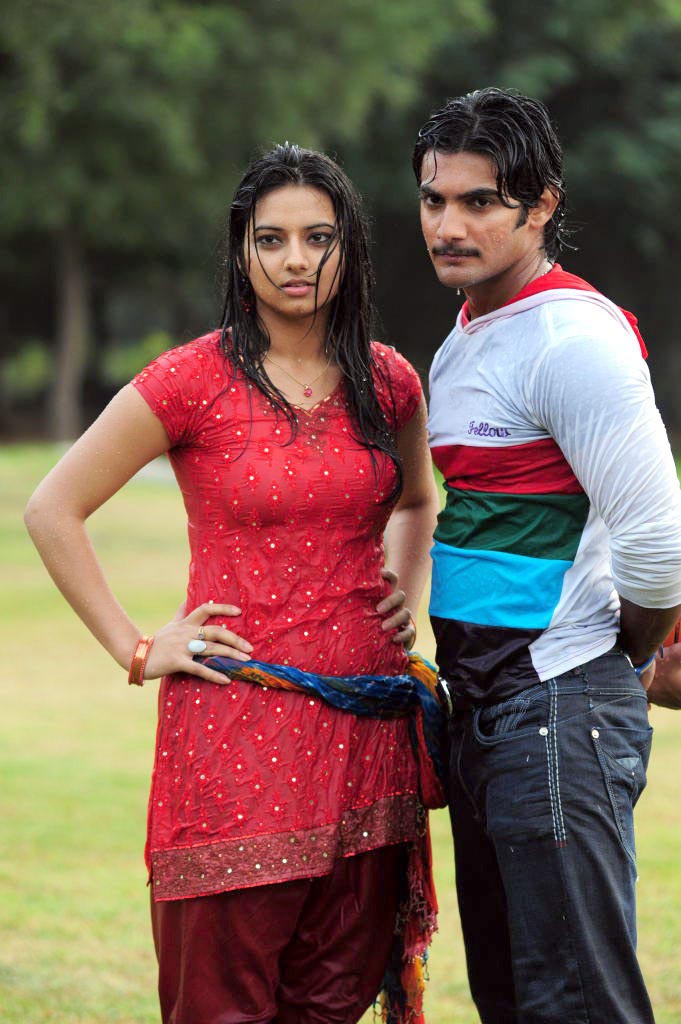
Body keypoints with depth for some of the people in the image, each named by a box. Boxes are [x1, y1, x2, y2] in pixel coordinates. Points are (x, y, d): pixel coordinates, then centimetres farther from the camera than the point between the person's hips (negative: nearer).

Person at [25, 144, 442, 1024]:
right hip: (237, 722, -4)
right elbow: (53, 511, -1)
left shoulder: (387, 383, 7)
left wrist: (406, 596, 12)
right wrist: (137, 650, -3)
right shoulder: (195, 381, -6)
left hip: (363, 722, 4)